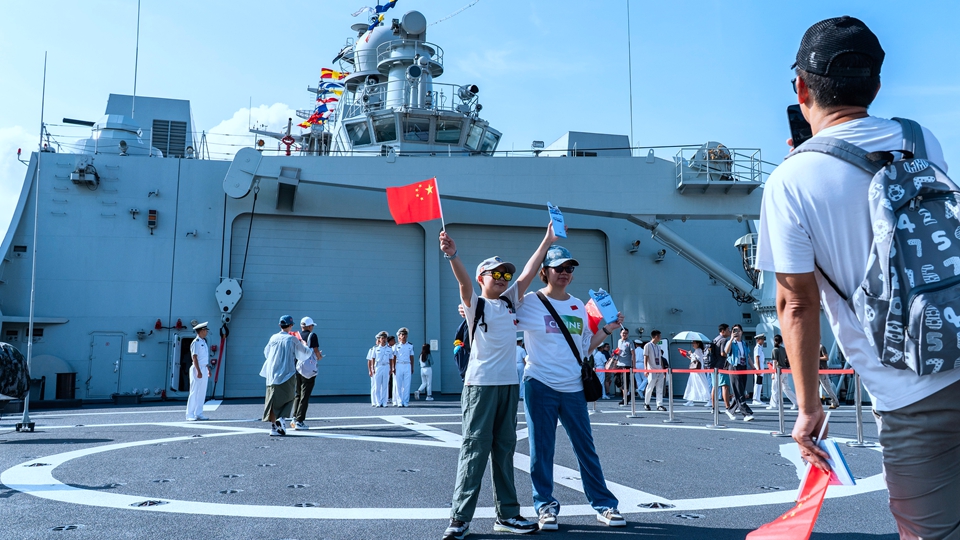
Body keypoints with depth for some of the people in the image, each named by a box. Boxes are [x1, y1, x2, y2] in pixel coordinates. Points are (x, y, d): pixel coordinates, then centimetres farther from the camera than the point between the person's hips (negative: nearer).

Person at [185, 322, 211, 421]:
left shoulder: (204, 342, 16)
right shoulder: (195, 342, -11)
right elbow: (194, 358, -17)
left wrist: (208, 369, 21)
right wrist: (199, 371, -22)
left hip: (204, 369, 9)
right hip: (197, 369, -9)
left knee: (202, 393, 9)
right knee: (194, 392, -7)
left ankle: (199, 414, 14)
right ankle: (190, 415, -4)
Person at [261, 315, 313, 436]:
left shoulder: (273, 338, 6)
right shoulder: (292, 339, -5)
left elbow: (266, 353, 22)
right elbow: (305, 353, 7)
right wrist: (305, 346, 28)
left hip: (272, 375, 3)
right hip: (287, 375, -3)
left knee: (273, 400, 6)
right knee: (288, 398, 11)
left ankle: (273, 427, 5)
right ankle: (281, 419, -8)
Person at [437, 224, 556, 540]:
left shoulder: (511, 301, 13)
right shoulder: (475, 304, 0)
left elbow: (528, 274, 7)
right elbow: (464, 281, -19)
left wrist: (547, 240, 6)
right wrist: (452, 256, -37)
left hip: (509, 384, 5)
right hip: (481, 384, -5)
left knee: (504, 449, 11)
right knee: (475, 449, -6)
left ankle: (507, 514, 18)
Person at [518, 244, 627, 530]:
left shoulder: (578, 306, 11)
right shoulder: (529, 302, -5)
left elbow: (584, 347, 16)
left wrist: (607, 330, 6)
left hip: (573, 388, 4)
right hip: (540, 386, -4)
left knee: (586, 448, 10)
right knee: (541, 450, 3)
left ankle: (604, 505, 19)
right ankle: (546, 506, 17)